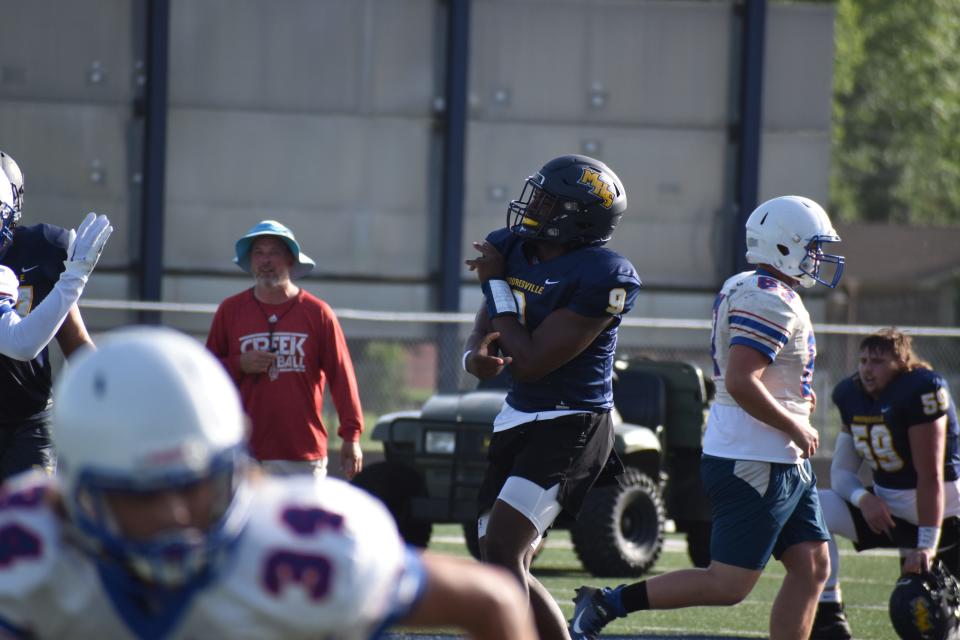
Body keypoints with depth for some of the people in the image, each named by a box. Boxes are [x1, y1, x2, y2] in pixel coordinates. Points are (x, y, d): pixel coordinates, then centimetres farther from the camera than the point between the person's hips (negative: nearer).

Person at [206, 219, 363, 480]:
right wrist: (240, 365, -6)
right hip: (244, 454, 1)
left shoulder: (317, 312, 4)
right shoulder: (230, 310, 9)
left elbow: (341, 376, 2)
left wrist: (351, 436, -3)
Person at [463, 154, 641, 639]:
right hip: (518, 418, 9)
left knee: (502, 550, -20)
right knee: (502, 565, 10)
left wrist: (496, 284, -12)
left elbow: (531, 361, -20)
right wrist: (476, 355, -12)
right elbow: (481, 334, 13)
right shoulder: (510, 249, 4)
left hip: (570, 424, -9)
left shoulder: (604, 277, -19)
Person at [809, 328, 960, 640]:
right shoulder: (851, 394, 0)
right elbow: (841, 470, 3)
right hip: (888, 509, 6)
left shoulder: (921, 390, -21)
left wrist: (927, 544, -27)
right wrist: (862, 498, -20)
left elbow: (930, 476, -24)